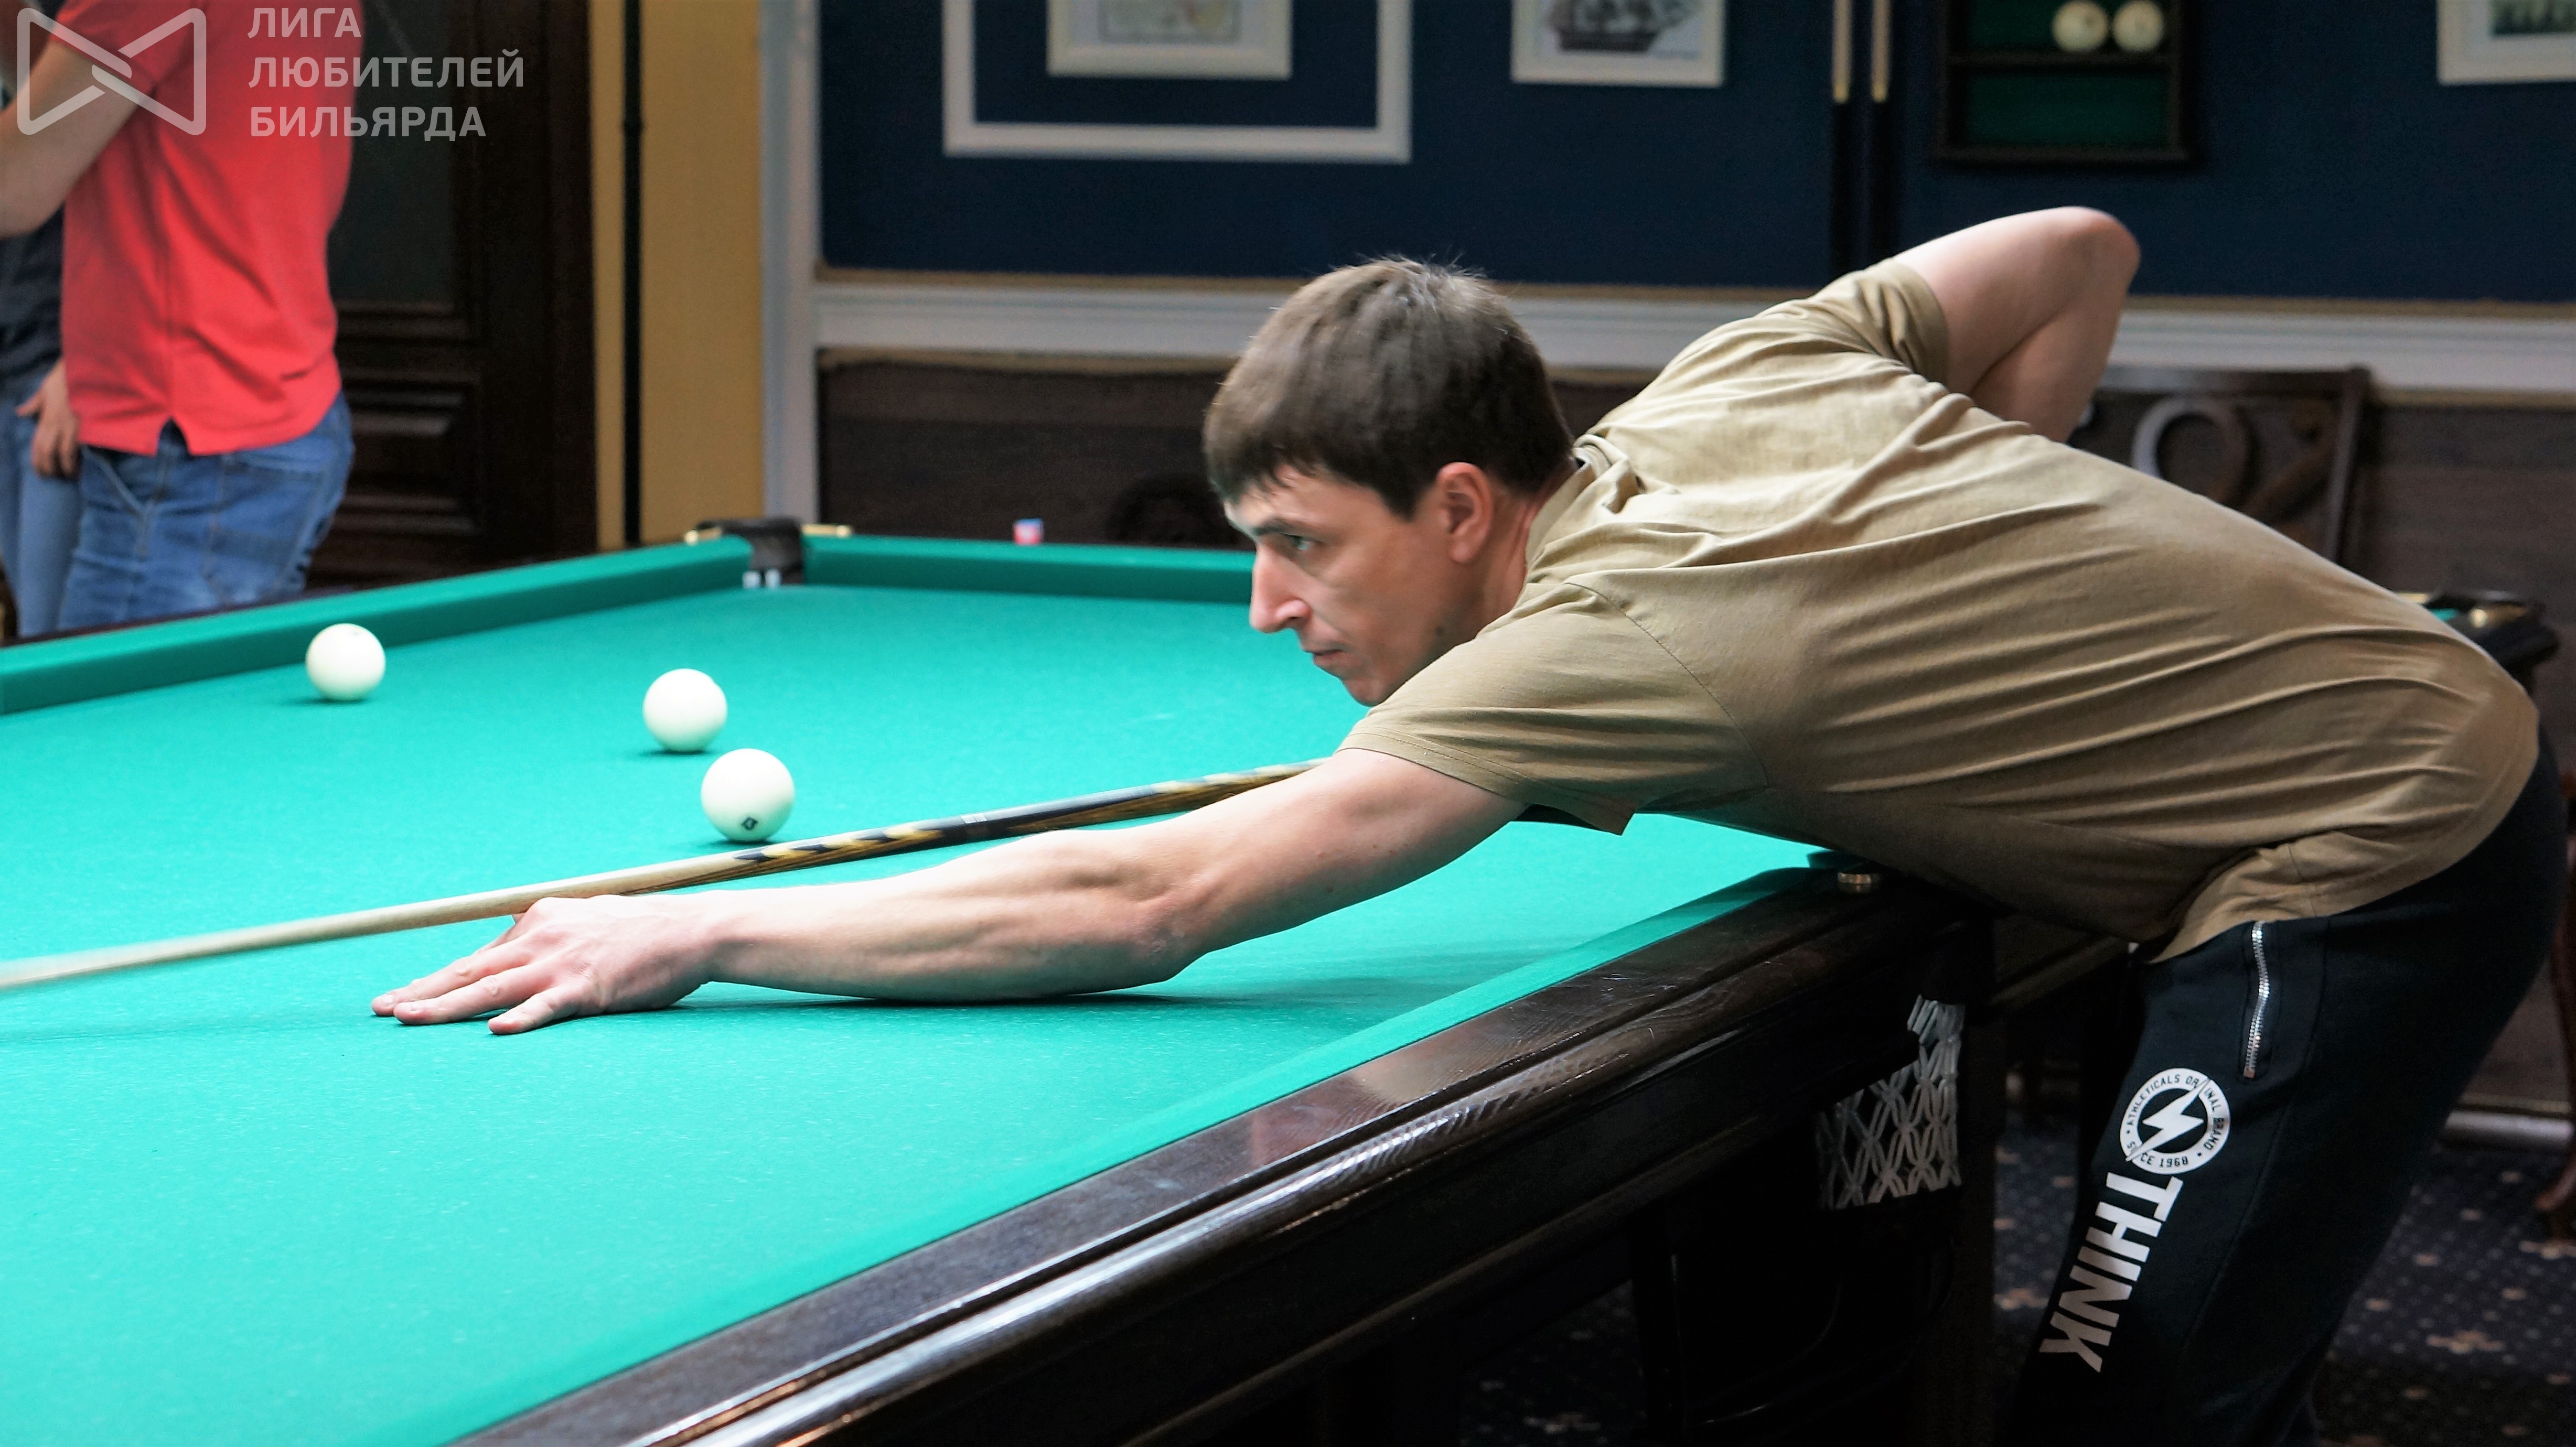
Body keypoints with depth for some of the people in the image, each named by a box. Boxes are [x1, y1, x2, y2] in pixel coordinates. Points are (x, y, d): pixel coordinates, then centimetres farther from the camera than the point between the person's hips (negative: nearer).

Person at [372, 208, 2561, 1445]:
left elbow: (1143, 904, -27)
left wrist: (702, 935, -23)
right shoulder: (1733, 379, -1)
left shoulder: (1603, 654, -25)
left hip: (2377, 858, -10)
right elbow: (2079, 256, 12)